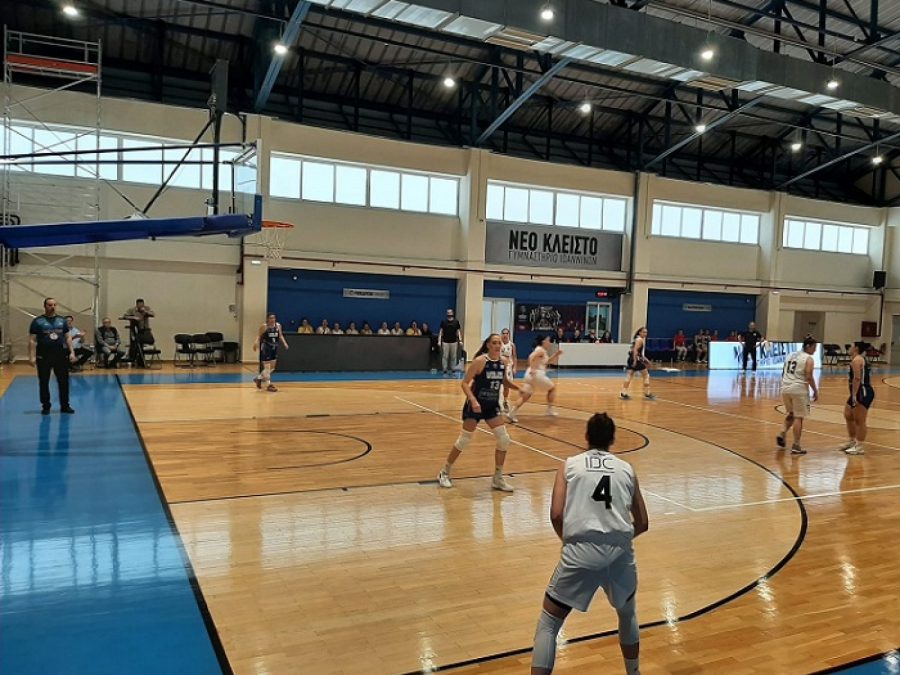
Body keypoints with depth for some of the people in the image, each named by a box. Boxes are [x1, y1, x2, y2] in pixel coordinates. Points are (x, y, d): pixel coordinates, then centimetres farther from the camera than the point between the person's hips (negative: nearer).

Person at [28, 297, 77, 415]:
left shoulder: (61, 320, 8)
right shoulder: (38, 321, -1)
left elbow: (68, 337, 11)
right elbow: (32, 340, -3)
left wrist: (72, 352, 3)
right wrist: (32, 356, -10)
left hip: (61, 356, 2)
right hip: (43, 357, -2)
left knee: (64, 381, 5)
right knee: (43, 382, 6)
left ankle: (65, 405, 15)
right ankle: (45, 406, 18)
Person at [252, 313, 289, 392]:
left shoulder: (278, 325, 4)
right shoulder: (264, 326, -9)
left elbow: (280, 335, 8)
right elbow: (259, 336, -6)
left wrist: (284, 343, -5)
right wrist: (256, 343, -23)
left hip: (274, 347, 6)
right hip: (266, 347, -6)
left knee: (272, 367, 11)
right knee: (267, 367, -2)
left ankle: (258, 378, 29)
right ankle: (268, 385, 7)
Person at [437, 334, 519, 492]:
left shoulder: (503, 362, 0)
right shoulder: (479, 361, -17)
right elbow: (464, 383, -18)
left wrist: (518, 388, 7)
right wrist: (473, 401, -29)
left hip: (492, 406, 6)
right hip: (476, 405, -5)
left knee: (504, 440, -2)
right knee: (464, 440, 1)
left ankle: (498, 479, 12)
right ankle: (445, 473, 19)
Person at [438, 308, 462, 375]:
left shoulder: (456, 322, 4)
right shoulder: (443, 322, 1)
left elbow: (458, 331, 6)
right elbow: (440, 331, 2)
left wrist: (460, 340, -3)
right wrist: (439, 341, -5)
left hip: (454, 342, 1)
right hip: (445, 342, -1)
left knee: (454, 357, 6)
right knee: (445, 356, 0)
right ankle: (445, 370, 7)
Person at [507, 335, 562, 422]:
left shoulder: (543, 351, 22)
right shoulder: (541, 350, -8)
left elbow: (548, 361, 31)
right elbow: (531, 357, -24)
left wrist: (556, 354, 20)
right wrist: (532, 369, -25)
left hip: (530, 375, 9)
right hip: (537, 374, -9)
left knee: (525, 396, 4)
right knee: (552, 388, 13)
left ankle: (511, 413, -8)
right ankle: (550, 410, 18)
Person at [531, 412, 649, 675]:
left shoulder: (570, 465, 10)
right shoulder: (626, 469, 17)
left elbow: (556, 515, 0)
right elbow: (642, 523, 19)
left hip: (580, 551, -2)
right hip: (621, 552, 3)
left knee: (547, 625, 13)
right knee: (628, 614, 33)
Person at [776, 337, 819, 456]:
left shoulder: (791, 355, 16)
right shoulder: (809, 359, -5)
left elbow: (784, 373, 18)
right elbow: (809, 376, -13)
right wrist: (815, 391, -4)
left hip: (786, 388, 7)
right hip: (799, 389, -6)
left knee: (792, 413, 25)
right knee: (798, 417, 0)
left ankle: (782, 434, 9)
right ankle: (796, 447, 0)